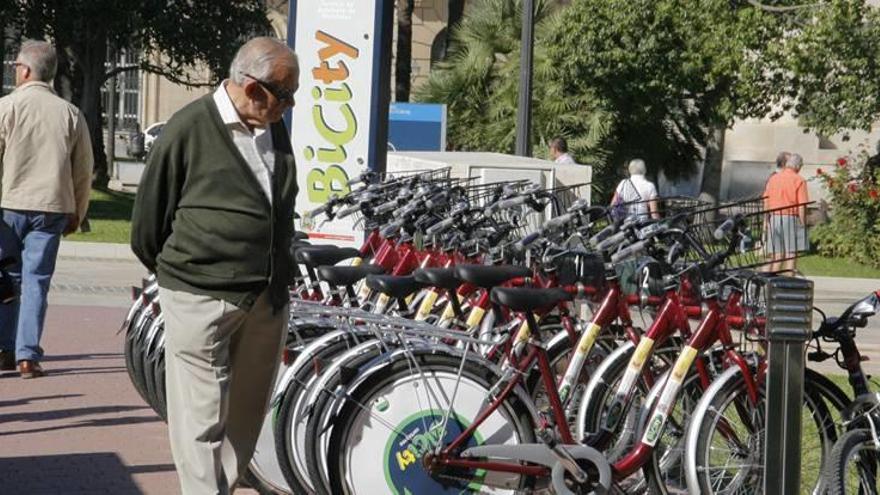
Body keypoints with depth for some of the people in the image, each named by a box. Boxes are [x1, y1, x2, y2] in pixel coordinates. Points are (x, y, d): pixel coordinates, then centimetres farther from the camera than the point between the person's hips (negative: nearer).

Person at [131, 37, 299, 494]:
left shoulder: (275, 129, 10)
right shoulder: (189, 129, -10)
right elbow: (150, 212, -2)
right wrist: (171, 270, 10)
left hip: (268, 298, 7)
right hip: (201, 300, -6)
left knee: (247, 417, 13)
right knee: (203, 420, -3)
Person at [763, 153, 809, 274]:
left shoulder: (773, 178, 10)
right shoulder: (799, 180, -5)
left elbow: (766, 202, 10)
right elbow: (802, 205, -10)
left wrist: (767, 221, 16)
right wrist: (802, 223, -5)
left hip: (774, 218, 5)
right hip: (791, 218, -5)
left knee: (776, 254, 9)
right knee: (791, 254, 0)